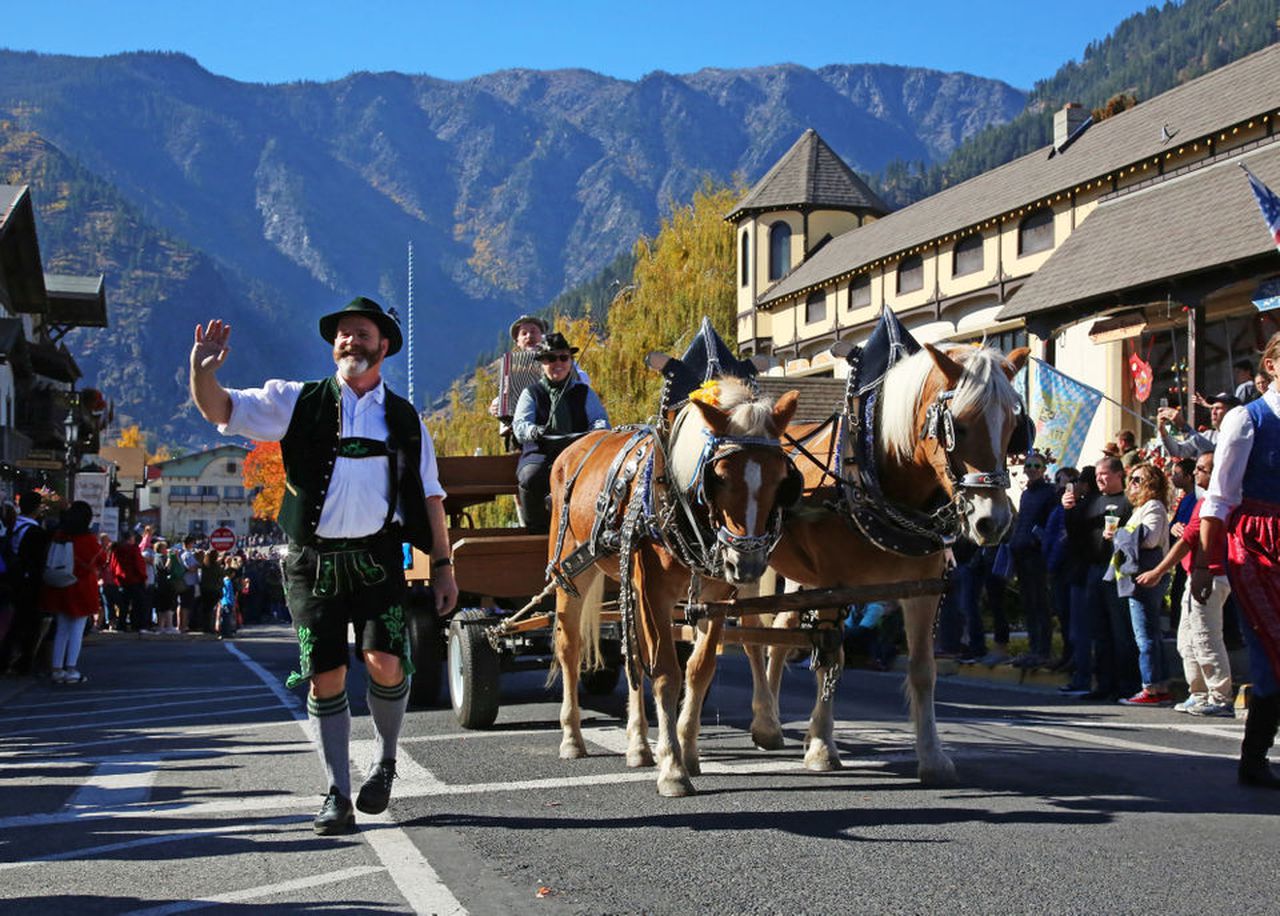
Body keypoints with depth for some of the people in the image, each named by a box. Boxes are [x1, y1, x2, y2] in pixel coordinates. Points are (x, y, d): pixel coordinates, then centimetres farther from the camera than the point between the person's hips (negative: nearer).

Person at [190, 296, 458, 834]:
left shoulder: (405, 419, 11)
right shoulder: (297, 402, 6)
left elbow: (430, 497, 14)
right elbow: (220, 410, 1)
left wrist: (442, 565, 9)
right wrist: (202, 372, -20)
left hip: (377, 557, 0)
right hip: (313, 560, 0)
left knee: (385, 664, -15)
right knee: (326, 678, 1)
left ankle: (386, 762, 14)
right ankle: (338, 795, 13)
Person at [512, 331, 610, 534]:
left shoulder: (584, 392, 20)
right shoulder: (531, 393, 16)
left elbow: (600, 418, 9)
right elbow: (519, 425, 2)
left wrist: (599, 429, -18)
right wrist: (533, 431, -24)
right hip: (540, 453, 0)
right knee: (531, 477, -36)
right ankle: (536, 532, -18)